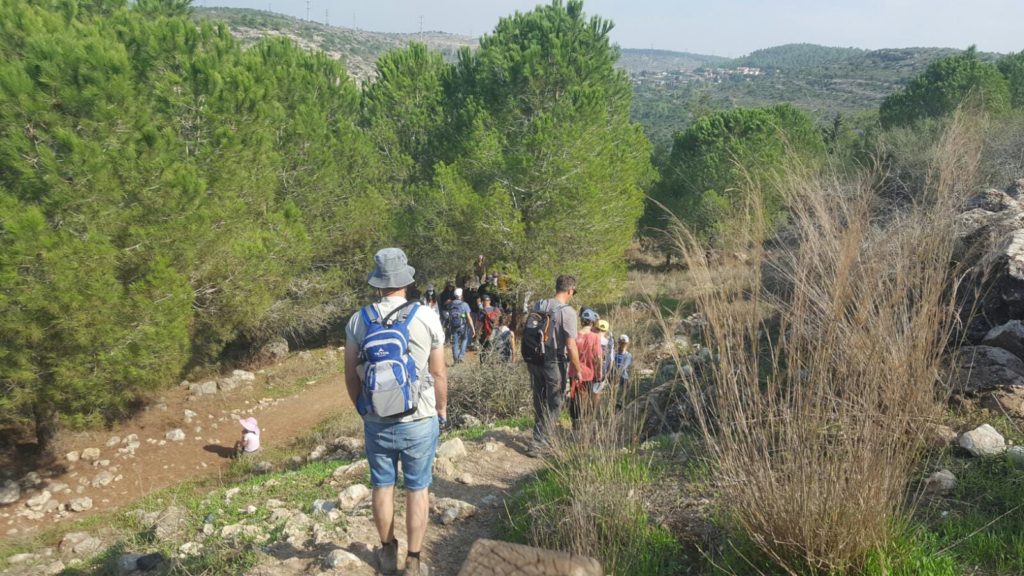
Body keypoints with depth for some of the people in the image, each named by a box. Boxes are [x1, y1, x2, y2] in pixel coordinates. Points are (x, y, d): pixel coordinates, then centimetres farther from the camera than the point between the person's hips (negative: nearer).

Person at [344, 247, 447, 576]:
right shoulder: (426, 318, -10)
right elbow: (438, 374, -4)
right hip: (419, 422, -2)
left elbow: (351, 376, 2)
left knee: (382, 486, 18)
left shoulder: (358, 321, -4)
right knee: (417, 489, 11)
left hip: (376, 422, 2)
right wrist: (442, 411, 12)